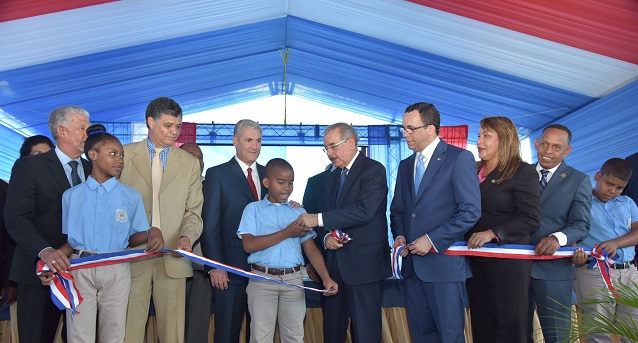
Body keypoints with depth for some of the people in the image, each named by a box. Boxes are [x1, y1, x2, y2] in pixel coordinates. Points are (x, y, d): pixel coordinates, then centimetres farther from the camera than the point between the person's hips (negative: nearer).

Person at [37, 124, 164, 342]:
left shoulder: (131, 197, 4)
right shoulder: (71, 195, 5)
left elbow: (133, 237, 4)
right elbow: (71, 240, 7)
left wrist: (151, 233, -16)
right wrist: (52, 262, -10)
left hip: (116, 270, 0)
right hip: (80, 269, 0)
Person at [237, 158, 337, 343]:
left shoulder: (299, 212, 11)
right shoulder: (253, 209, 4)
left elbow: (311, 249, 5)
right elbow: (249, 245, -9)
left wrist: (326, 277, -10)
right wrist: (286, 233, -11)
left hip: (293, 279, 2)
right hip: (262, 279, -2)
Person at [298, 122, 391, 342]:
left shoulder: (374, 170, -8)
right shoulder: (333, 177, 17)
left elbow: (364, 210, -22)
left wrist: (319, 219, -23)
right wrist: (326, 237, -4)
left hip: (364, 263, -7)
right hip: (335, 263, 7)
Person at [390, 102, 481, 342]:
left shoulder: (459, 158, -6)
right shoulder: (405, 165, 15)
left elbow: (471, 211, -13)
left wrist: (432, 239, -16)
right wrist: (399, 236, 0)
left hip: (444, 262, -6)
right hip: (412, 266, 6)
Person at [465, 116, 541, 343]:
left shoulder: (523, 172, -7)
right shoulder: (473, 171, 11)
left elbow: (530, 218, -15)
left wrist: (492, 233, -24)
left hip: (508, 260, -6)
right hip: (476, 259, 6)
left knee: (510, 324, 3)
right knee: (481, 323, 12)